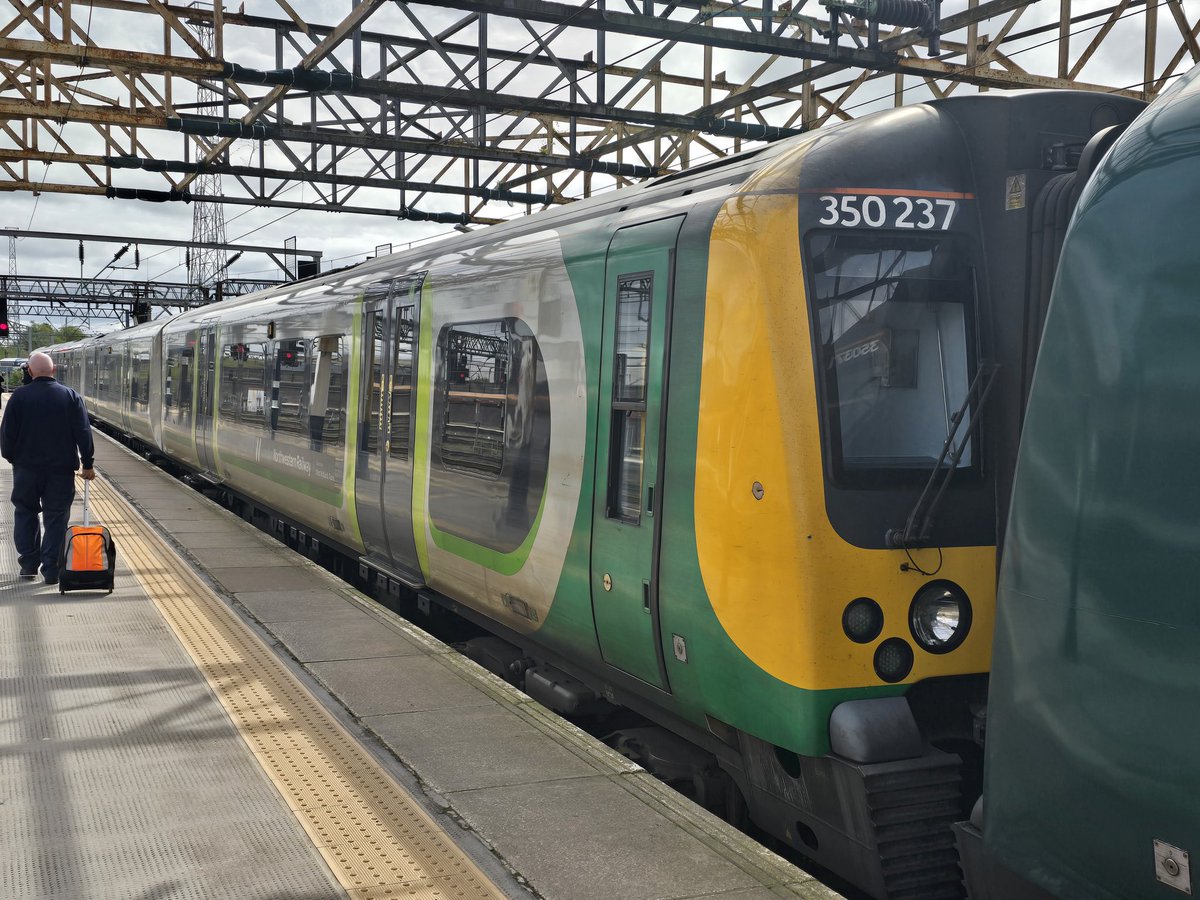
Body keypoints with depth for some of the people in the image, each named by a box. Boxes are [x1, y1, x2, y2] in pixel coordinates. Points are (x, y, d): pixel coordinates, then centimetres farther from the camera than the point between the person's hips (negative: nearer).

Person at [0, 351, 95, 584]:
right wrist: (87, 464, 2)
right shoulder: (70, 396, -3)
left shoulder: (19, 397, -6)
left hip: (26, 468, 0)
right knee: (56, 518, 5)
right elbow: (83, 432, -4)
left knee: (25, 513, 17)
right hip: (61, 469, 0)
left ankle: (29, 565, 16)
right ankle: (52, 570, 2)